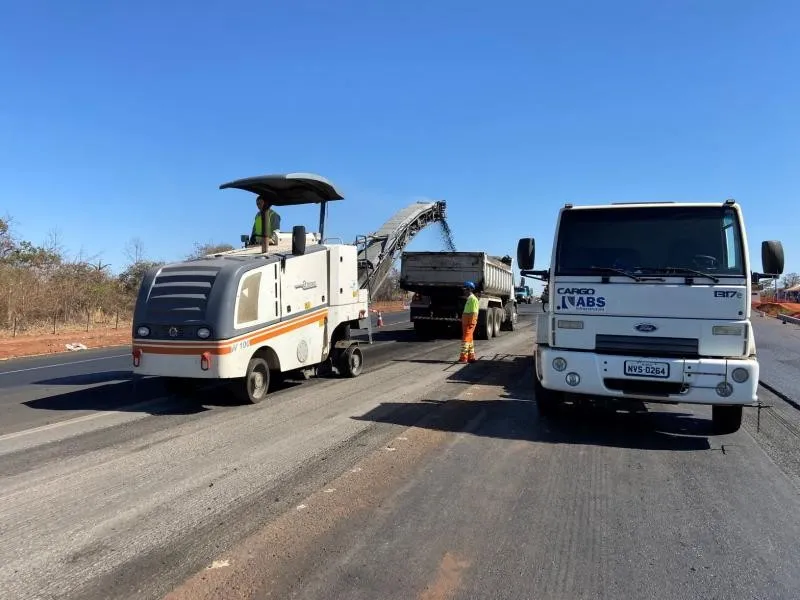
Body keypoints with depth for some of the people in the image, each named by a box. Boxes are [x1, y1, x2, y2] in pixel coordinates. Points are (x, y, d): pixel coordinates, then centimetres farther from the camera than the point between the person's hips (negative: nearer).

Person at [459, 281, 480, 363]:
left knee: (465, 339, -10)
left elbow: (474, 312, -20)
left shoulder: (473, 299, -13)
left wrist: (471, 323, -24)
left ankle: (463, 358, -11)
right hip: (466, 322, 10)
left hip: (470, 322, -10)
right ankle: (471, 357, 20)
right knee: (469, 340, 14)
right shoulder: (469, 298, 18)